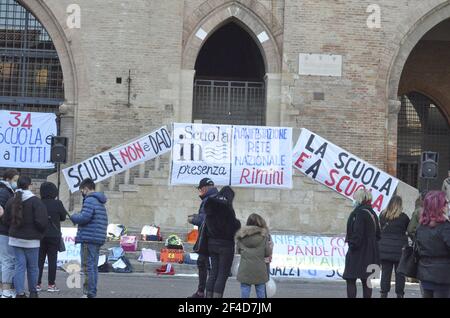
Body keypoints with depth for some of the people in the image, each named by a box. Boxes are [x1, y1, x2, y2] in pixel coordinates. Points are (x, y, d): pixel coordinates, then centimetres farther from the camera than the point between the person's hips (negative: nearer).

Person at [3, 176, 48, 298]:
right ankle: (32, 292, 19)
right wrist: (41, 233, 1)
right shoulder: (35, 201, -13)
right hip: (31, 240, -4)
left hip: (15, 238, 4)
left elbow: (6, 219, 7)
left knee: (20, 265, 5)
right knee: (32, 266, 9)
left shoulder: (11, 201, 3)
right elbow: (42, 221, -17)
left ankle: (20, 293, 0)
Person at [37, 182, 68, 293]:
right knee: (52, 260, 3)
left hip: (40, 235, 2)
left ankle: (38, 283, 8)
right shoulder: (57, 203, -9)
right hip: (54, 236, -2)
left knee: (39, 259, 8)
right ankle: (51, 284, 2)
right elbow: (63, 217, 1)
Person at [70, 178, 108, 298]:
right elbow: (104, 222, 21)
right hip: (98, 239, 10)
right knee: (94, 266, 14)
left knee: (88, 266, -7)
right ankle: (92, 292, 19)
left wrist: (73, 217, -1)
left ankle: (89, 293, -7)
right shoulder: (100, 202, 20)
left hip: (88, 239, -10)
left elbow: (84, 217, -22)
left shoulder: (90, 200, -11)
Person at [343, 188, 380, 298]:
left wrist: (353, 245, -12)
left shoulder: (359, 212, -14)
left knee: (350, 279, -4)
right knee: (366, 281, 11)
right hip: (370, 253, 9)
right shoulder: (372, 213, 13)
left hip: (358, 252, -9)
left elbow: (357, 233, -20)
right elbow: (377, 234, 18)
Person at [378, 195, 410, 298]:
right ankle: (399, 294, 6)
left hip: (385, 248, 3)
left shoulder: (383, 215, 2)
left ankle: (384, 293, 6)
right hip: (399, 249, -3)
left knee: (385, 272, 6)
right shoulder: (403, 217, -7)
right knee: (399, 273, 5)